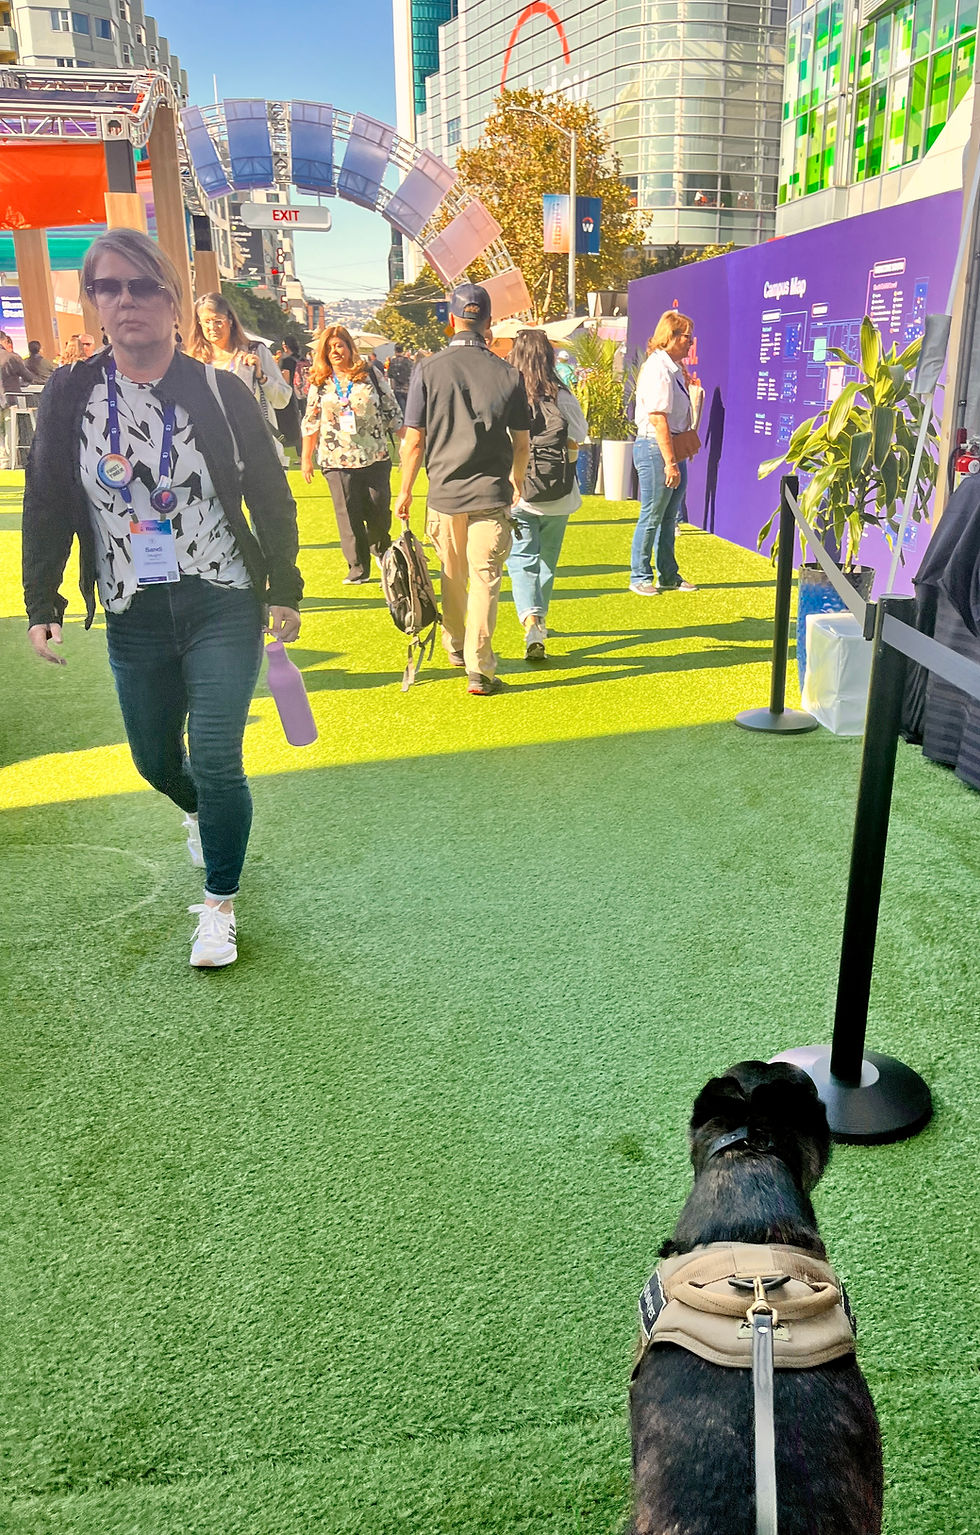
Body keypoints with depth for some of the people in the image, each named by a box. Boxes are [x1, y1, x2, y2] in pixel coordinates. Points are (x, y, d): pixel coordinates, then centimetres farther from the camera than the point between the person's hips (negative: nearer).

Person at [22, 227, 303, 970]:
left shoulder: (221, 392, -5)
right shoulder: (70, 397, -1)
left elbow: (272, 497, 1)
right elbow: (47, 506, 5)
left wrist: (285, 591, -1)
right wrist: (42, 604, 2)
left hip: (224, 608, -3)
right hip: (133, 617, 3)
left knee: (215, 762, -10)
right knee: (155, 760, 16)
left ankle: (220, 907, 11)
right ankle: (199, 814, 53)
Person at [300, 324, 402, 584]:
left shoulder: (371, 375, 3)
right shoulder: (319, 384, 7)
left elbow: (392, 412, 6)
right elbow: (311, 423, 13)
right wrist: (306, 459, 12)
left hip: (375, 458, -1)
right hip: (337, 461, 1)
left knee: (379, 512, 2)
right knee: (348, 517, -1)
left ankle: (380, 548, 34)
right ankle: (358, 569, 8)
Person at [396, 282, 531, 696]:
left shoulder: (428, 369, -4)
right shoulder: (508, 374, -2)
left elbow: (413, 440, -4)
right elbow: (522, 442, 5)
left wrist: (405, 492, 8)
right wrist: (516, 480, 24)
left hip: (444, 491, 1)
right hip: (492, 493, -1)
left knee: (453, 575, 19)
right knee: (485, 578, 2)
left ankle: (455, 646, 38)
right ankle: (479, 669, -1)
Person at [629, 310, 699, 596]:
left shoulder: (673, 367, 15)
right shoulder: (657, 369, -15)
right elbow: (658, 420, -21)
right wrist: (670, 462, -22)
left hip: (672, 447, 10)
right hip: (655, 447, -10)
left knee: (669, 516, 14)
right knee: (652, 516, -2)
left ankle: (668, 576, 23)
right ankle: (640, 577, 9)